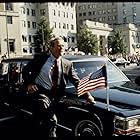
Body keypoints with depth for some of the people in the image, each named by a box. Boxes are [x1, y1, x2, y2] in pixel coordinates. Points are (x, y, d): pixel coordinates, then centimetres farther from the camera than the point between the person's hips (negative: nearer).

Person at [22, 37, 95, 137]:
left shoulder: (67, 64, 9)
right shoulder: (42, 58, 3)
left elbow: (77, 81, 6)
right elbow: (26, 70, 9)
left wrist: (87, 95, -5)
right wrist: (29, 84, -7)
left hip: (55, 95, 3)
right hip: (40, 91, -3)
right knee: (51, 120, -22)